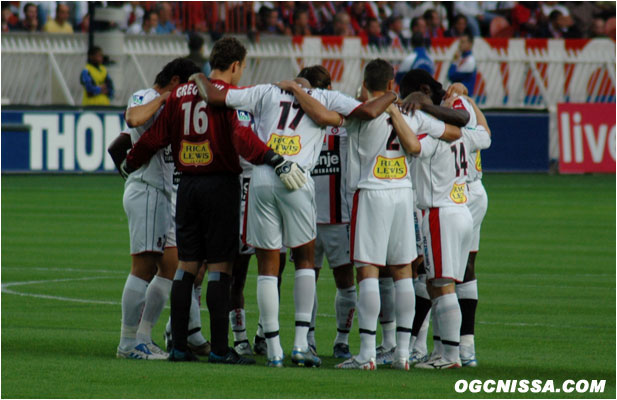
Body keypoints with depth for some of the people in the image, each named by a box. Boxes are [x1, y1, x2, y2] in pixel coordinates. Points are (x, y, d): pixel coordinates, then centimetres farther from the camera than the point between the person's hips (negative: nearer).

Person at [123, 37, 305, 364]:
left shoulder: (180, 94, 10)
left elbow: (155, 137, 14)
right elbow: (240, 136, -24)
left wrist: (130, 164, 29)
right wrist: (275, 161, -29)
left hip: (187, 185, 6)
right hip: (220, 184, -6)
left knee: (186, 266, 9)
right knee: (219, 266, -3)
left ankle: (179, 345, 9)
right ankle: (219, 347, -4)